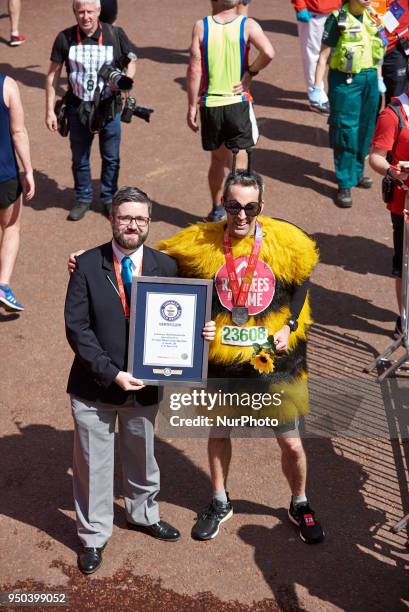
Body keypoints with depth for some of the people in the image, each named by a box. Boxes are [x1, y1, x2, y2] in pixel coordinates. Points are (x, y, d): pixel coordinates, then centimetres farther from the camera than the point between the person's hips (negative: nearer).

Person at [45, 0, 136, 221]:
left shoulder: (115, 35, -9)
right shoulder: (65, 38, -8)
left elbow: (131, 62, 6)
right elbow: (53, 75, -1)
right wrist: (50, 110, -3)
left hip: (109, 108, 0)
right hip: (78, 109, 0)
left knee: (111, 158, 12)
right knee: (79, 159, 13)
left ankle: (109, 199, 31)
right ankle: (83, 199, 32)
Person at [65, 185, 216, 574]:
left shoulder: (165, 267, -5)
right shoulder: (88, 265, -12)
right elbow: (77, 327, -14)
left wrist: (198, 332, -18)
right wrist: (111, 373, -20)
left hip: (144, 383, 2)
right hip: (95, 386, -2)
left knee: (141, 455, 23)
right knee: (93, 462, 11)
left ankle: (143, 514, 49)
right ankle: (94, 535, 31)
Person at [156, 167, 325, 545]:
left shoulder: (286, 242, -9)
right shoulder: (202, 245, -10)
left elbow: (301, 286, 8)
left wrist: (289, 326, -3)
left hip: (274, 358, 0)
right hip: (220, 358, 1)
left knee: (291, 442, 7)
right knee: (218, 432, 19)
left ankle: (300, 505, 34)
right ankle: (220, 503, 42)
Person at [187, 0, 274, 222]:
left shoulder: (201, 26, -4)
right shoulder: (248, 25, -7)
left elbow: (194, 70, -7)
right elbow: (268, 53, -24)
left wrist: (191, 107, -1)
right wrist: (251, 72, -6)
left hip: (210, 105, 2)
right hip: (237, 103, -2)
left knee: (217, 159, 21)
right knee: (238, 163, 3)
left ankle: (217, 209, 35)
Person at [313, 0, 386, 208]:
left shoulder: (371, 17, 7)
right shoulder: (338, 19, -12)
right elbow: (324, 55, -11)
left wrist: (379, 78, 23)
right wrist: (317, 87, -14)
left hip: (370, 78, 6)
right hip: (345, 81, -6)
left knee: (365, 129, 14)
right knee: (346, 132, -3)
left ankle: (357, 171, 33)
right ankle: (345, 184, 4)